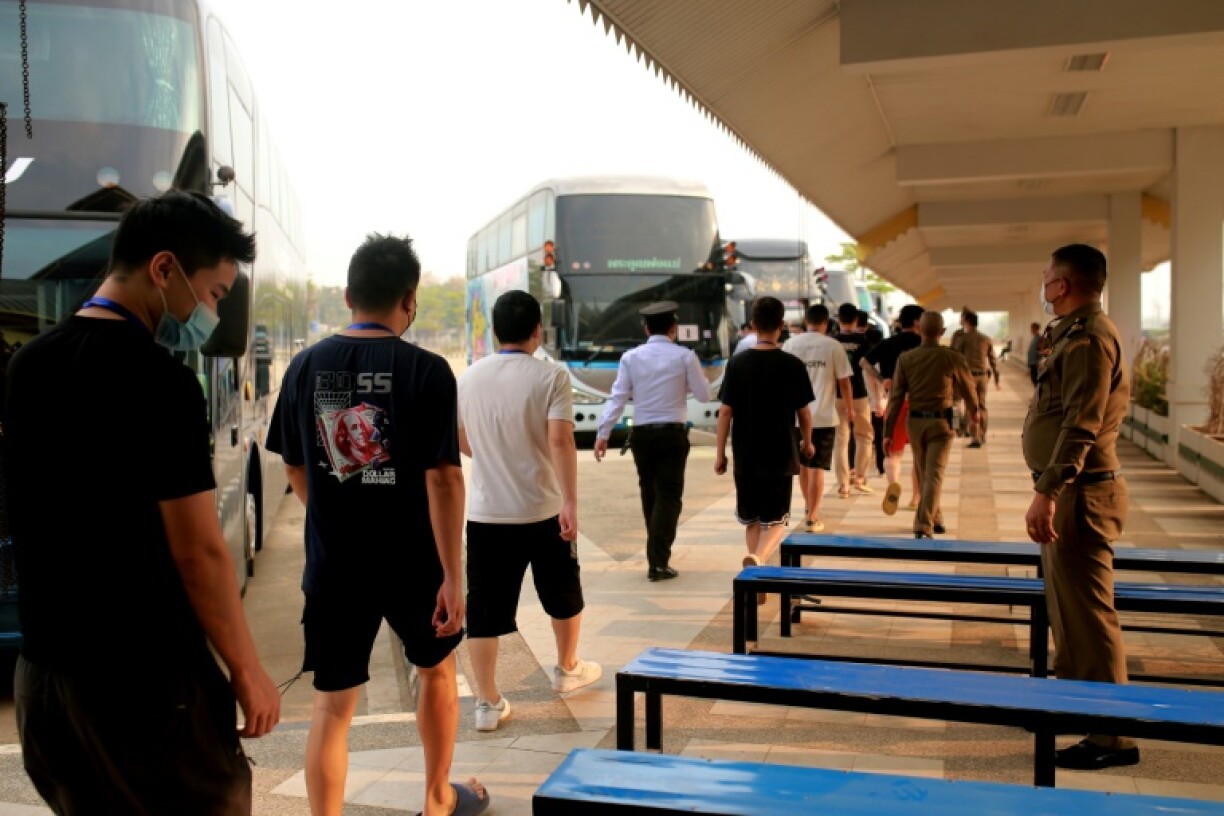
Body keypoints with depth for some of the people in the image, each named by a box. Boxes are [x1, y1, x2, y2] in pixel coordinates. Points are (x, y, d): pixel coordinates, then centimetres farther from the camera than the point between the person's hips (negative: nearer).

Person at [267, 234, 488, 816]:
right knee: (436, 669, 23)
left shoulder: (305, 366, -1)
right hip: (412, 563, -2)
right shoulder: (425, 370, -13)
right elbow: (442, 478, -18)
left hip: (332, 566, 2)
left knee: (332, 707, 11)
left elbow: (294, 468, 8)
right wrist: (453, 575, -14)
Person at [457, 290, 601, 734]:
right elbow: (560, 440, -21)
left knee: (485, 609, 7)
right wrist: (570, 503, -21)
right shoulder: (550, 376, -10)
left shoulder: (469, 378, 3)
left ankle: (488, 703, 11)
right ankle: (568, 668, 40)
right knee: (564, 594, 21)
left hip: (486, 512, 2)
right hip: (544, 511, -2)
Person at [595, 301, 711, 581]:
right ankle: (658, 561, -10)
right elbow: (703, 395, 2)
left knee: (650, 494, 17)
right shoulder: (684, 356, -3)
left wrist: (603, 433, -3)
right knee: (669, 496, 0)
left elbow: (618, 397, -4)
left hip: (642, 433, 3)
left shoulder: (631, 357, 1)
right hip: (673, 433, -3)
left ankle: (656, 555, 30)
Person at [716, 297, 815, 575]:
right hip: (781, 457, -2)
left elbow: (726, 411, -3)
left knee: (752, 520, 16)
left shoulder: (737, 364, -4)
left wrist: (720, 453, 5)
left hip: (745, 457, 2)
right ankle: (757, 559, -23)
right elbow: (804, 411, 0)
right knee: (776, 520, 5)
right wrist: (807, 442, 18)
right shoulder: (792, 365, -7)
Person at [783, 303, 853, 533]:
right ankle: (812, 518, 2)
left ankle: (808, 507, 37)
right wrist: (850, 408, 12)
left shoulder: (790, 344, 1)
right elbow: (844, 382, -4)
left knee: (803, 464, 20)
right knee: (817, 468, 2)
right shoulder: (833, 346, -6)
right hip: (823, 416, -3)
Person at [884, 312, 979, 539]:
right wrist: (973, 411, 29)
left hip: (915, 422, 3)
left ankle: (935, 519, 34)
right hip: (941, 421, -2)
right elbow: (968, 390, 7)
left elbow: (895, 397, -4)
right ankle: (924, 528, -12)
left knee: (923, 474, 18)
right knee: (934, 475, -2)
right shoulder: (953, 358, -8)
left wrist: (889, 432, 1)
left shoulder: (905, 358, -4)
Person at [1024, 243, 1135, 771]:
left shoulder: (1089, 338, -16)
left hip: (1080, 492, -11)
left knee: (1087, 613, -6)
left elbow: (1081, 425, -25)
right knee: (1067, 607, 20)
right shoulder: (1076, 333, 16)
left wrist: (1047, 493, -29)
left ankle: (1113, 737, 2)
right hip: (1069, 491, 11)